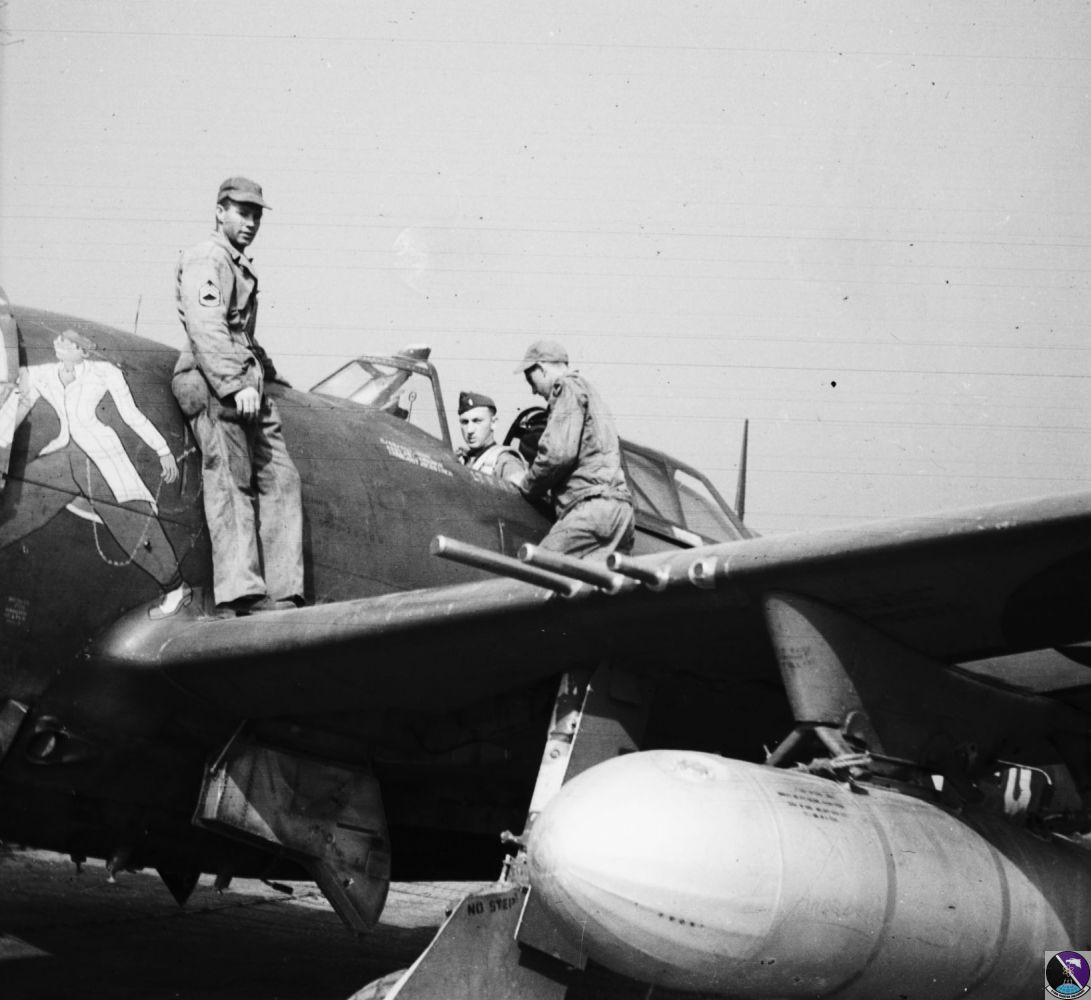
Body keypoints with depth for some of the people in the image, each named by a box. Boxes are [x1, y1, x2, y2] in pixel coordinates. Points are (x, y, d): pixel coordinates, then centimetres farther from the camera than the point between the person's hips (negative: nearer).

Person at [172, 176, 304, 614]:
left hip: (248, 384, 9)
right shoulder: (206, 259, -4)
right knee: (231, 480, -16)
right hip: (214, 383, -9)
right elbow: (207, 328, -18)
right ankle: (243, 593, -25)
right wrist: (236, 384, -26)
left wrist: (267, 373, 42)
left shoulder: (241, 267, 28)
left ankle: (282, 594, -3)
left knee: (279, 477, 0)